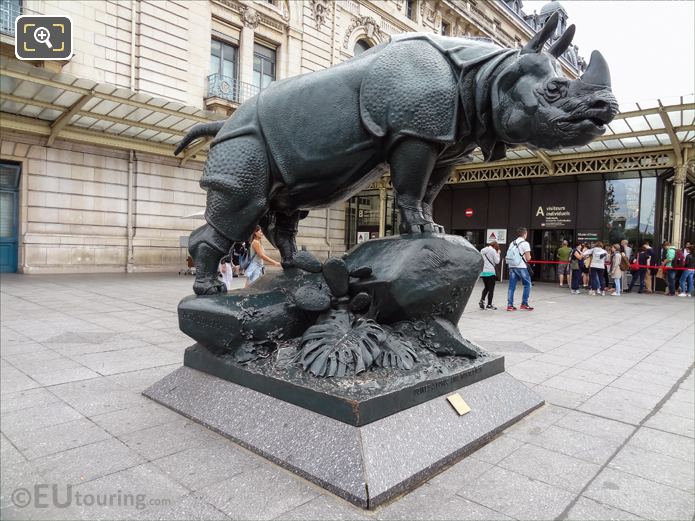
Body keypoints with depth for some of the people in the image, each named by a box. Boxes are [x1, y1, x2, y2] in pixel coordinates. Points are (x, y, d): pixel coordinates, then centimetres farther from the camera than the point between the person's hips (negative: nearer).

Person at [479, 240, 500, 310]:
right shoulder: (493, 251, -5)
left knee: (486, 287, 20)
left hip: (482, 272, 6)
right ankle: (489, 305, 4)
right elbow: (497, 261, -5)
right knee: (491, 289, 3)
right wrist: (498, 254, 8)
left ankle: (482, 300, 3)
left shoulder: (482, 250, 14)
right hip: (490, 272, -6)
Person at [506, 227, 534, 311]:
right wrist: (529, 256, 14)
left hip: (511, 266, 6)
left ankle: (510, 305, 6)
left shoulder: (512, 243, 13)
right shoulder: (525, 243, -5)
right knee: (527, 284, 8)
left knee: (512, 286, 7)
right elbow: (528, 258, -9)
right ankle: (524, 304, 6)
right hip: (521, 267, -6)